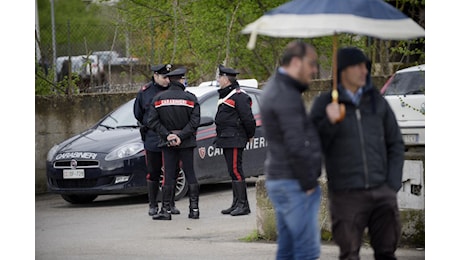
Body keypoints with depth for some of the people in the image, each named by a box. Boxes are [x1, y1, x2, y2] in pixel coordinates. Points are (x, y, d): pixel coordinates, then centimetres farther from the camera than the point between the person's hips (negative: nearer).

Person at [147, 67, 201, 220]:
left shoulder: (159, 99, 1)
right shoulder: (190, 98, -4)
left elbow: (152, 121, -5)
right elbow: (194, 121, -12)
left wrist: (167, 135, -8)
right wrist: (181, 137, -12)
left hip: (167, 142, 1)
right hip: (186, 143, -1)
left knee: (168, 175, 2)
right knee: (190, 174, 6)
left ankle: (166, 210, -2)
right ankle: (194, 209, 5)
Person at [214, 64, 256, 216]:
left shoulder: (239, 96, -14)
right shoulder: (225, 95, 18)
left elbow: (247, 118, -17)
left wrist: (250, 135, -7)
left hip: (235, 140, -10)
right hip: (227, 140, 10)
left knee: (236, 171, -11)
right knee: (232, 171, 12)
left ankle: (243, 205, -10)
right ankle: (236, 204, 17)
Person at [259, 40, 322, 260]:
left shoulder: (276, 87, 16)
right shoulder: (287, 96, -17)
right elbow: (296, 146, -22)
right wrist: (309, 183, -15)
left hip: (279, 180, 10)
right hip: (293, 183, -10)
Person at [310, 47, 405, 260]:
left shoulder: (376, 101, 10)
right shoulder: (324, 103, 1)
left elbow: (395, 144, 15)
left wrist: (393, 184, 6)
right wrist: (329, 122, -19)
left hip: (382, 192, 3)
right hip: (346, 195, -3)